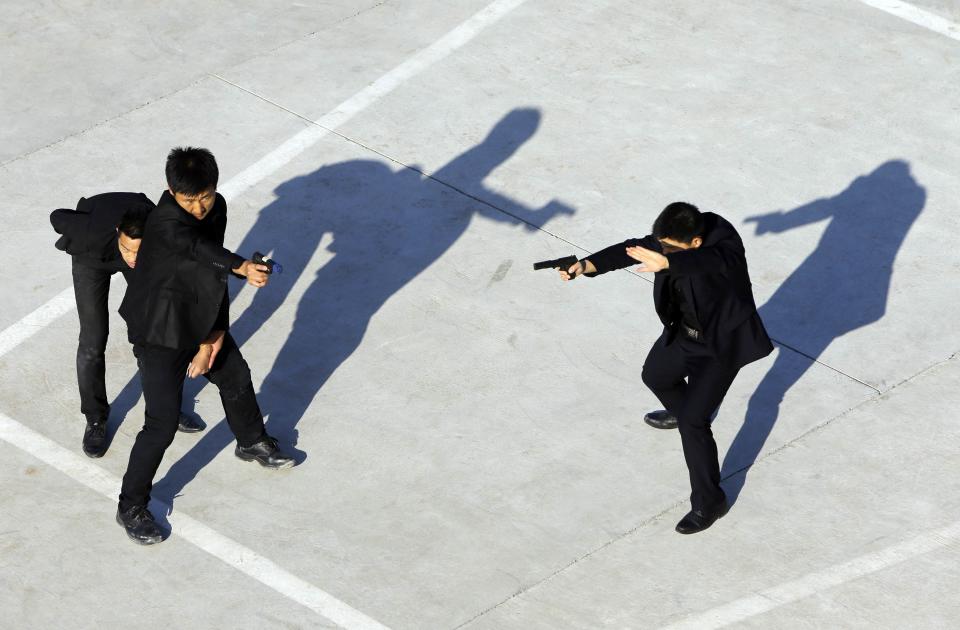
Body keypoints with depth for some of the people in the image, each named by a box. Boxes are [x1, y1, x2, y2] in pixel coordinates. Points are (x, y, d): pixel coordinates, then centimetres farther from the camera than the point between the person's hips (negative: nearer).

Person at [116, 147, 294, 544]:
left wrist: (213, 339, -6)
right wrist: (243, 267, -72)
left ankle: (252, 443, 56)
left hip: (202, 323, 8)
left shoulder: (216, 209, -7)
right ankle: (131, 507, 11)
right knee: (162, 423, -5)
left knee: (236, 379, 26)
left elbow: (215, 275, -3)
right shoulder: (166, 223, -32)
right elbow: (200, 248, -53)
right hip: (161, 336, -8)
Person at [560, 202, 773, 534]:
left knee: (693, 422, -10)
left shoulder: (724, 246, -36)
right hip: (684, 331, 8)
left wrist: (666, 263, -76)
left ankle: (709, 501, 7)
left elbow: (705, 262, -58)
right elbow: (635, 248, -17)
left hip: (721, 344, -8)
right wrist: (586, 265, -30)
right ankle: (680, 411, 66)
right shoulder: (674, 240, -15)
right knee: (655, 375, 31)